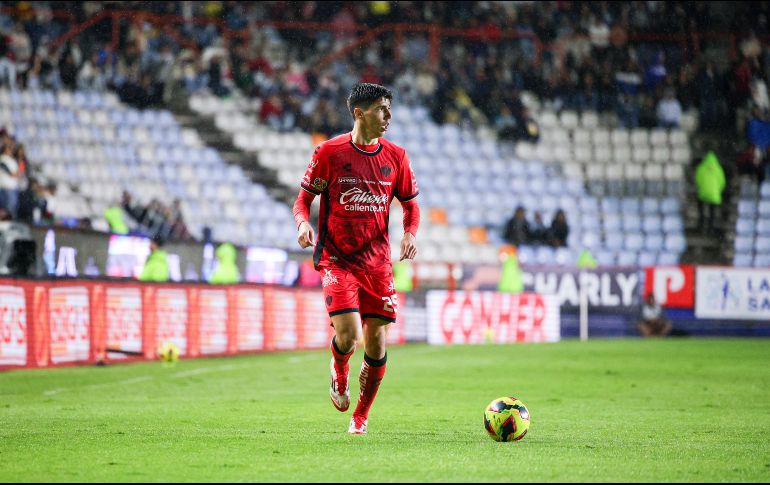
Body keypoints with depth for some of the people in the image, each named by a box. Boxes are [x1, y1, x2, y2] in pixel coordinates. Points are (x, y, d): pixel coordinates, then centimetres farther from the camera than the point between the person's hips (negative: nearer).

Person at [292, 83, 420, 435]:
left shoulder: (396, 157, 5)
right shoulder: (329, 152, -4)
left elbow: (410, 205, 15)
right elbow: (304, 198, 3)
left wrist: (410, 233, -6)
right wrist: (303, 223, -18)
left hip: (377, 261, 3)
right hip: (337, 258, -3)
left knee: (377, 344, -1)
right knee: (347, 335, -19)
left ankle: (361, 416, 19)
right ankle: (338, 373, 18)